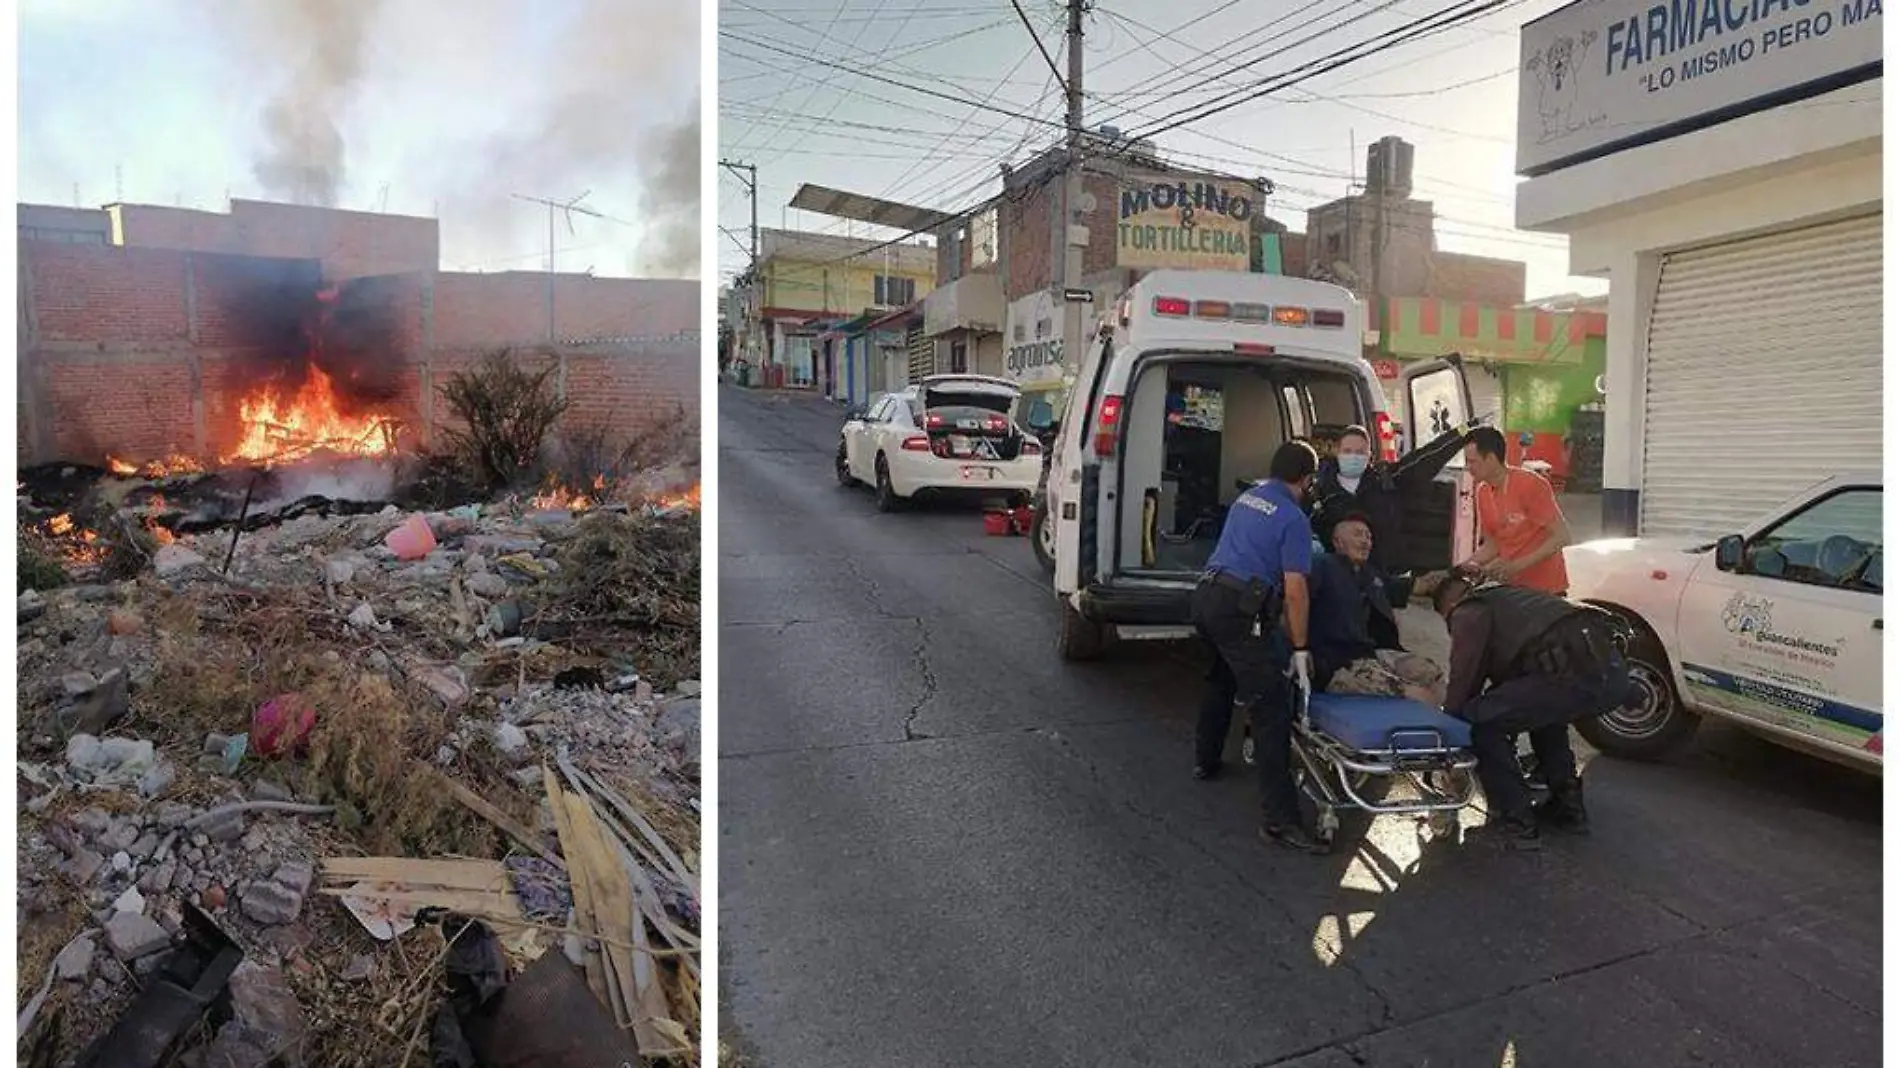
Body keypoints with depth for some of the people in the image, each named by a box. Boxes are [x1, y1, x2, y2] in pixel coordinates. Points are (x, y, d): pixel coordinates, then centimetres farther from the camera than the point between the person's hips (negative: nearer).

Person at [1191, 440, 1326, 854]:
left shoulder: (1246, 497, 18)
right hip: (1241, 611, -9)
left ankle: (1206, 761, 46)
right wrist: (1299, 648, -3)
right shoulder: (1293, 519, -7)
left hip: (1205, 597, 9)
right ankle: (1279, 819, -12)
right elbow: (1295, 591, -12)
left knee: (1223, 681, 32)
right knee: (1272, 709, -9)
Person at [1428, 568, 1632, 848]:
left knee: (1482, 720, 1)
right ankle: (1568, 806, 32)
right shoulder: (1507, 596, 34)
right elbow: (1508, 675, 41)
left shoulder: (1468, 612, 10)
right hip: (1615, 671, 9)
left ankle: (1516, 821, 5)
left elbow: (1463, 679, 8)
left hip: (1578, 673, -9)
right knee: (1542, 707, 35)